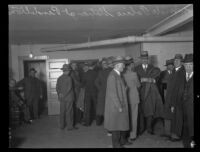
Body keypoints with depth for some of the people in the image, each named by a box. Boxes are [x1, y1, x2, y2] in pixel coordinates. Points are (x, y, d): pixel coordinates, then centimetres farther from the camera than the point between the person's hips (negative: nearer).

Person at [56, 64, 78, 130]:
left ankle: (62, 126, 20)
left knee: (62, 112, 12)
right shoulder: (69, 78, -13)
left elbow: (57, 88, 8)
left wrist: (59, 94, 10)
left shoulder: (59, 78, 5)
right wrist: (64, 95, -10)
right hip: (69, 98, -6)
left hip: (62, 98, 6)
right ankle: (70, 126, 8)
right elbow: (69, 88, -17)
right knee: (69, 112, 1)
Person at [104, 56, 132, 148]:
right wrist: (119, 106, -20)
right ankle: (116, 144, 21)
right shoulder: (112, 76, -20)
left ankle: (123, 140, 35)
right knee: (116, 124, 5)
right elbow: (113, 93, -22)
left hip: (121, 104, 9)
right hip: (115, 106, -9)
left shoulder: (118, 75, 10)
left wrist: (124, 88, 1)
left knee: (123, 123, 18)